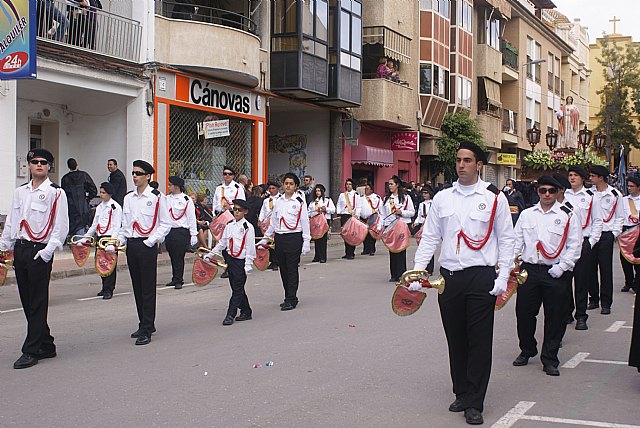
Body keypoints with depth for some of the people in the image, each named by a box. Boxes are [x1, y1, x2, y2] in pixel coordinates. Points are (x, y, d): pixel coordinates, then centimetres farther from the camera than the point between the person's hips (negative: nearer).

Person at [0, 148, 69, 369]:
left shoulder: (56, 193, -4)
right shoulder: (20, 192, 14)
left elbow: (61, 227, -8)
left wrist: (47, 251, -16)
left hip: (40, 251, -7)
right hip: (20, 249, 7)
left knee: (37, 303, -3)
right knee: (27, 301, 10)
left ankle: (31, 351, 2)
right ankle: (46, 346, 21)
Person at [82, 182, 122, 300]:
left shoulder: (115, 207, -5)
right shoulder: (99, 207, 17)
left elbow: (117, 226, -10)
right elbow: (94, 225, 22)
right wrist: (85, 238, 17)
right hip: (100, 238, 7)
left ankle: (109, 290, -6)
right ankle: (105, 287, 18)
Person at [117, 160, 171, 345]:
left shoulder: (156, 197, -6)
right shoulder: (128, 198, 12)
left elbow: (165, 224, -5)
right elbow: (125, 225, 17)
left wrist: (150, 241, -13)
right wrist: (117, 243, 4)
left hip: (147, 246, -6)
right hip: (131, 245, 6)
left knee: (148, 288, -4)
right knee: (137, 287, 12)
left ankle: (146, 330, -1)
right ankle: (145, 324, 25)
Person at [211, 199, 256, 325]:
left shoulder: (248, 227, -9)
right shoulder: (229, 225, 9)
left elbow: (250, 247, -10)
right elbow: (222, 243, 18)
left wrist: (248, 265, -13)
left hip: (241, 261, -7)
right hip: (231, 259, 7)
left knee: (237, 289, -3)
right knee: (236, 288, 12)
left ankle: (231, 315, -2)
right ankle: (246, 312, 24)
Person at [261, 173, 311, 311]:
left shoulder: (300, 202, -1)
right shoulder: (278, 201, 12)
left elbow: (305, 223, -2)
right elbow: (273, 221, 19)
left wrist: (306, 242, -7)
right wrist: (265, 239, 18)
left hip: (294, 238, -5)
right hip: (279, 238, 5)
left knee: (292, 269, -4)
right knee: (283, 269, 9)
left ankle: (291, 300, 0)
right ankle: (289, 297, 20)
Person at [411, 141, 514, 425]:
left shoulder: (494, 198, 0)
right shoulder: (442, 198, 9)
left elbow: (506, 239, 1)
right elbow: (429, 237, 10)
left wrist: (503, 276, -7)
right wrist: (417, 271, 1)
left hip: (481, 277, -3)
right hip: (449, 276, 3)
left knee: (479, 341, -1)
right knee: (455, 340, 10)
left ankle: (474, 403, 6)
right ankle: (461, 394, 24)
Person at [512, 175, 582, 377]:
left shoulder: (568, 216, 0)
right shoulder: (526, 214, 10)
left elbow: (574, 246, -2)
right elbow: (517, 241, 11)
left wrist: (561, 267, -11)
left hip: (555, 274, -2)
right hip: (529, 270, 3)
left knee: (555, 317, 3)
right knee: (524, 313, 8)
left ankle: (550, 359, 15)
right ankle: (527, 350, 29)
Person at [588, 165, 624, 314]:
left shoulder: (615, 194, 0)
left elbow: (619, 217, 5)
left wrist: (615, 233, -4)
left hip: (606, 235, -3)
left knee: (606, 269, -2)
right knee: (590, 268, 5)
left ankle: (606, 303, 4)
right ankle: (594, 299, 18)